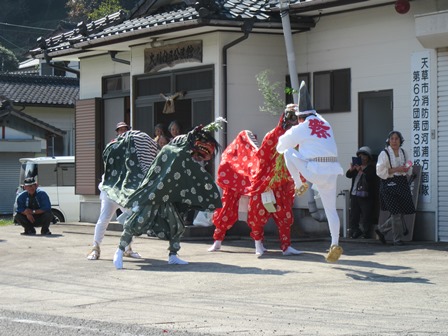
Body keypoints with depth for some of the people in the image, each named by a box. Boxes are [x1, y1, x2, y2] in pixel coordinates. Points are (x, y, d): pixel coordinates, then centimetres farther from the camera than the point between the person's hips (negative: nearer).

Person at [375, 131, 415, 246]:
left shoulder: (403, 152, 13)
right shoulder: (384, 154, -6)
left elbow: (409, 171, 22)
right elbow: (380, 171, -12)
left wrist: (406, 169, -3)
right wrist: (396, 169, -18)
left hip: (402, 184, 6)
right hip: (389, 184, -6)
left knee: (402, 212, 4)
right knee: (396, 213, -7)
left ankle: (381, 229, 22)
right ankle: (397, 239, 5)